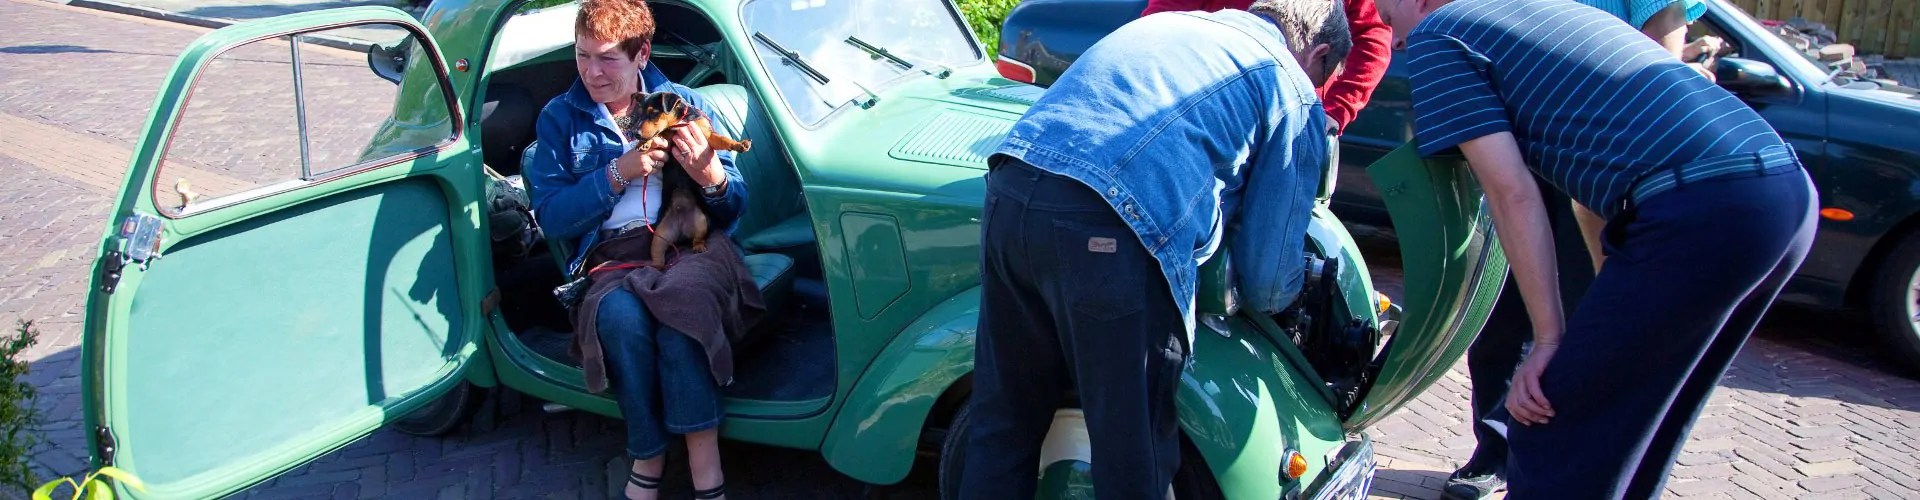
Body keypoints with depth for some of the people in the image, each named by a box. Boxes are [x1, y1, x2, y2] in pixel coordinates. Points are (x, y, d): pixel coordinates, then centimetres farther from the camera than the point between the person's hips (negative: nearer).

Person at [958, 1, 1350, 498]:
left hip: (1007, 193, 7)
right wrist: (1271, 297, 34)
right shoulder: (1293, 94, 14)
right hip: (1110, 237, -6)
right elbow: (1269, 276, 13)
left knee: (1003, 425, 20)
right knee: (1133, 457, 11)